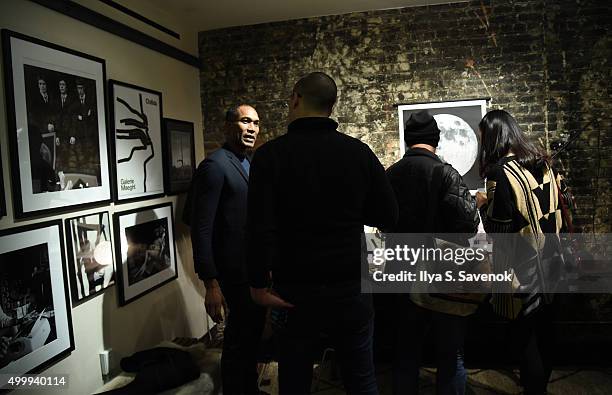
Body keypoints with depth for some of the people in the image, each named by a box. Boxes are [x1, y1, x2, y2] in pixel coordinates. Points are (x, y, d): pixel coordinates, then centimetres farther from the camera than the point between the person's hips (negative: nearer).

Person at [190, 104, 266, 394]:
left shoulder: (250, 166, 11)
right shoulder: (214, 165, -15)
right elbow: (201, 229, -20)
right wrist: (210, 284, -22)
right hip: (236, 273, -8)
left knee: (253, 335, 21)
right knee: (239, 339, 7)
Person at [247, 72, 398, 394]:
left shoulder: (270, 154, -8)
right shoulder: (359, 152, -2)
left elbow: (260, 228, -15)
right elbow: (388, 216, 2)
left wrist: (258, 283, -6)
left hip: (295, 289, -1)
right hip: (351, 286, 2)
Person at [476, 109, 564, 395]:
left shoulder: (501, 173, -20)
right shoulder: (542, 163, 3)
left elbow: (498, 229, -21)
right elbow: (552, 209, 14)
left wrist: (483, 204, -5)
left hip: (520, 270, -8)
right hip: (546, 262, 8)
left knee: (524, 336, 6)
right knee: (543, 329, 22)